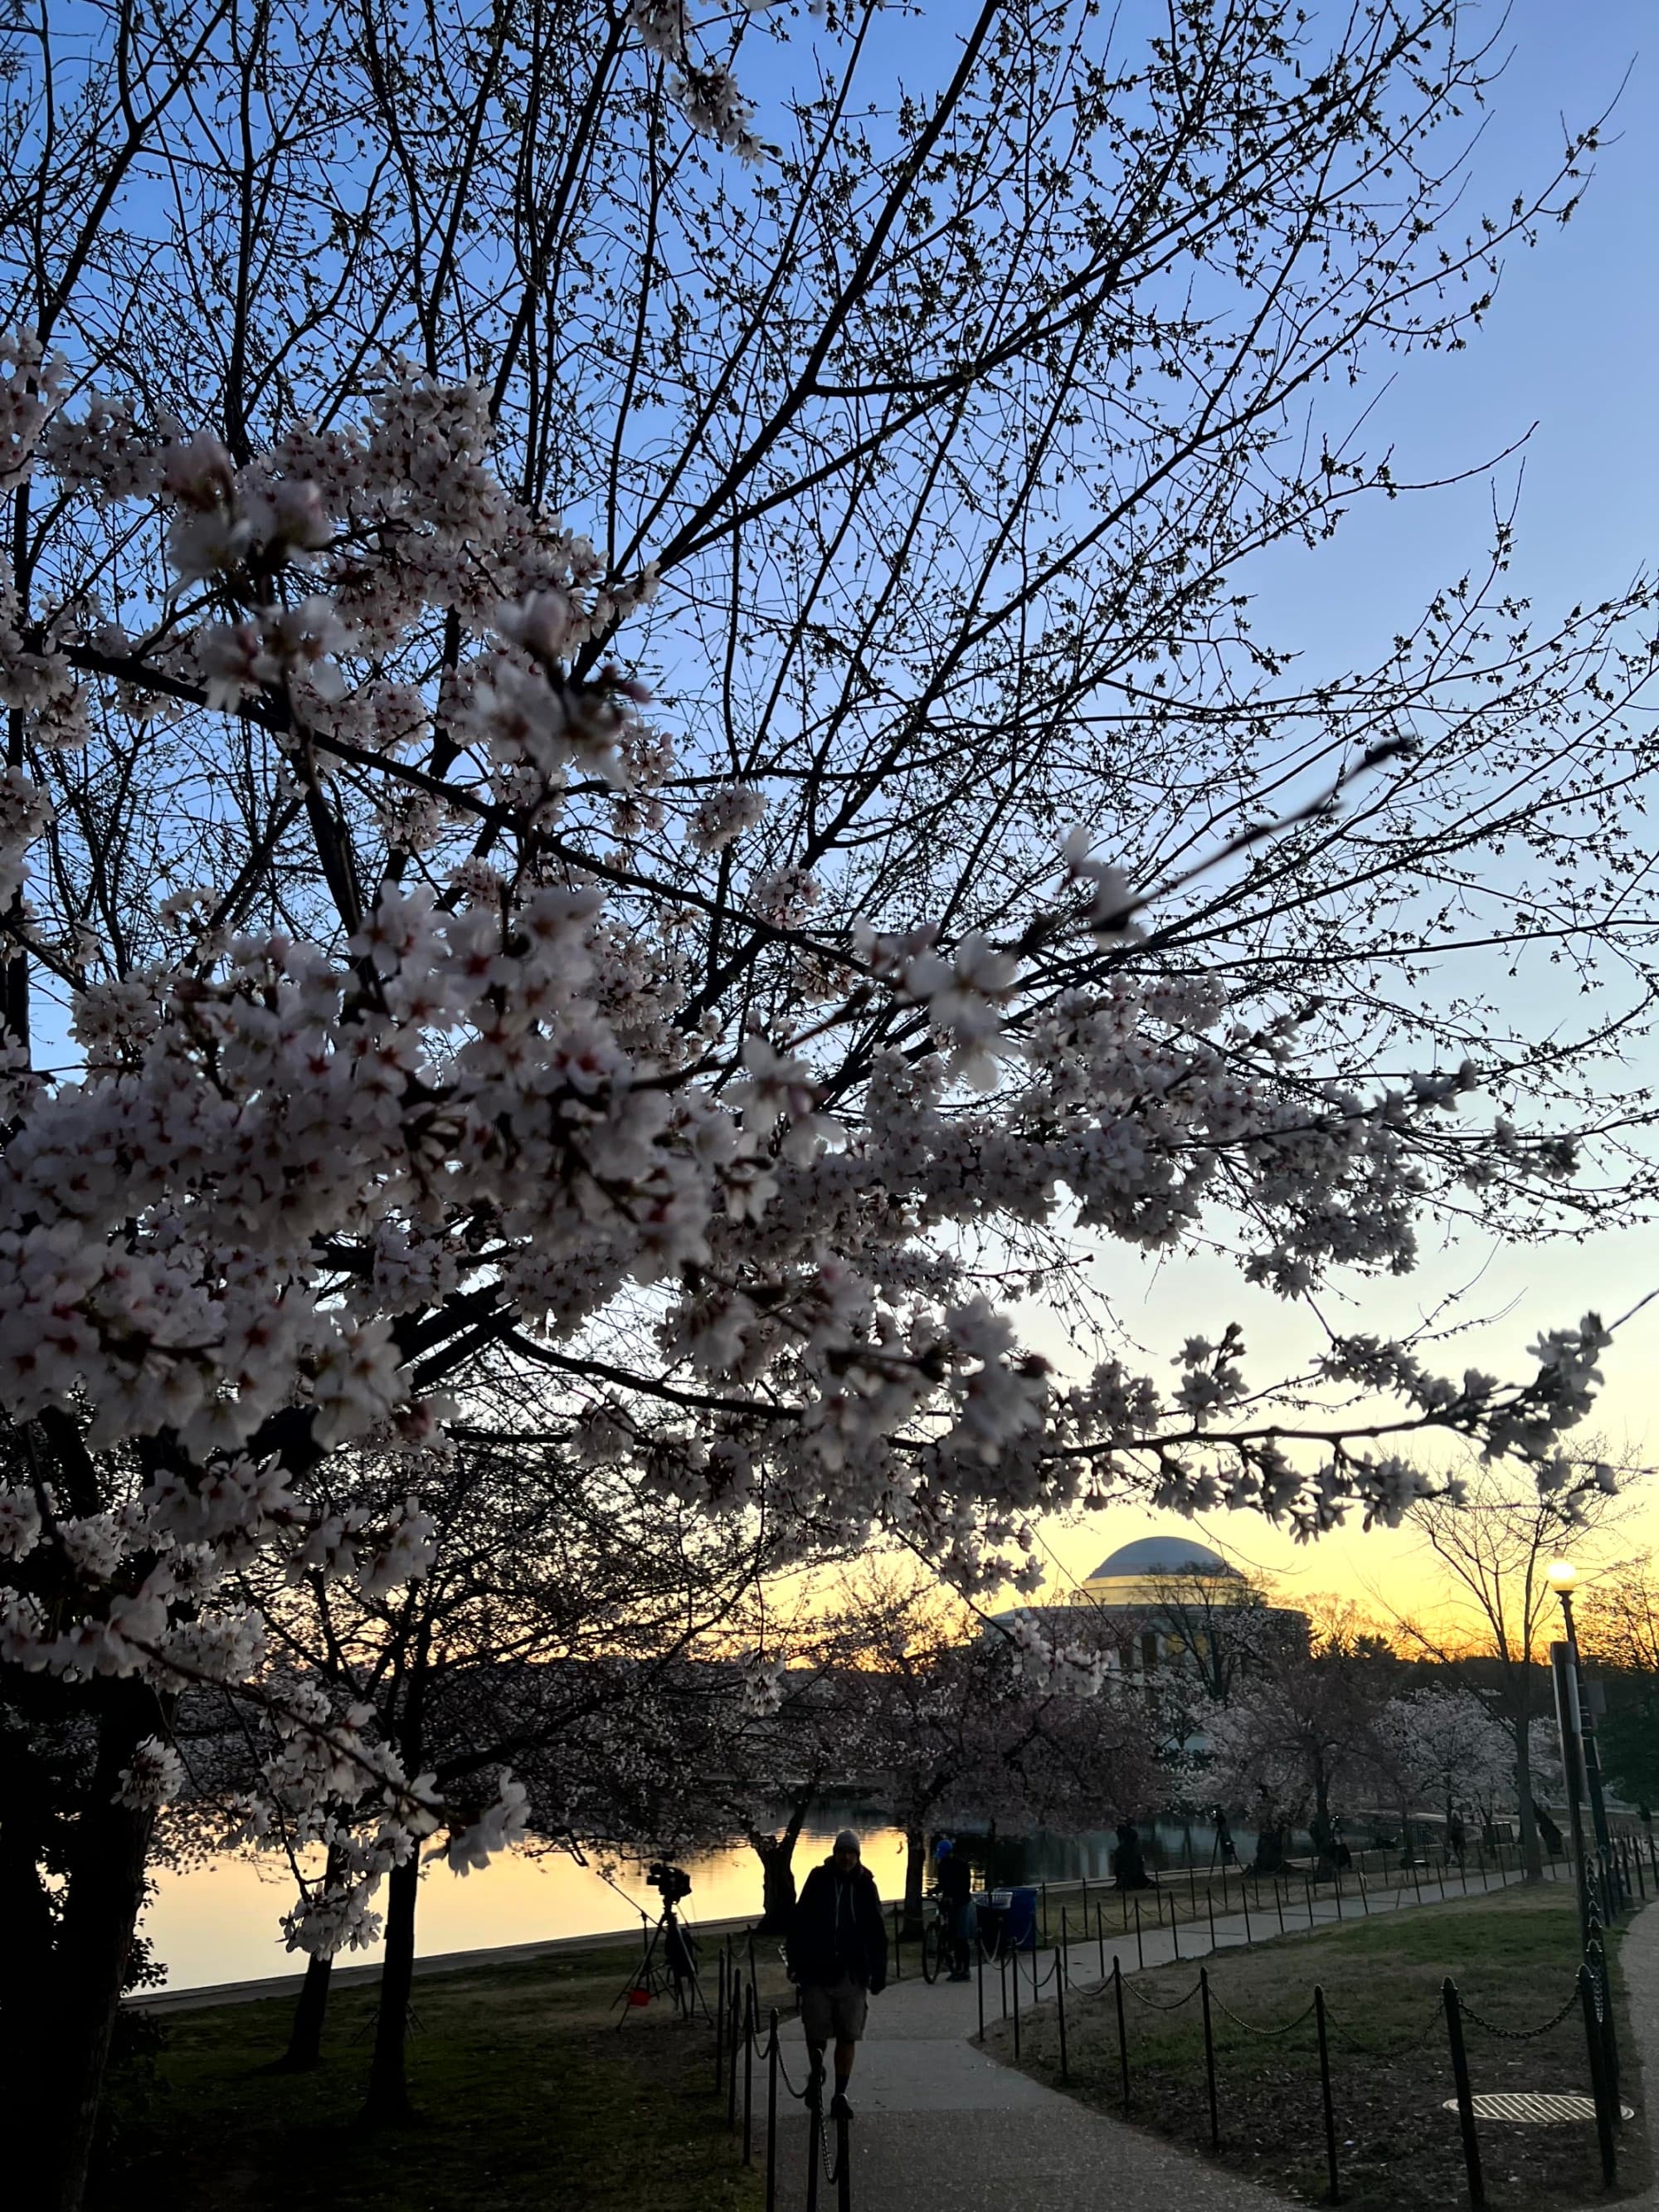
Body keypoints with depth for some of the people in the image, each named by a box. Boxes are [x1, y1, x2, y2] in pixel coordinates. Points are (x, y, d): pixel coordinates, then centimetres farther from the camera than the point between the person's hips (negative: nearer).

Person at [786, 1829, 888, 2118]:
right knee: (815, 2034, 3)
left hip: (852, 1974, 1)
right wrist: (796, 1962, 1)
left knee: (848, 2037, 1)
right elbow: (799, 1924, 4)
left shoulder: (865, 1886, 3)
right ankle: (816, 2074, 32)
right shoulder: (818, 1881, 0)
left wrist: (879, 1972, 4)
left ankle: (840, 2095, 12)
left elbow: (877, 1934, 7)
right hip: (817, 1972, 0)